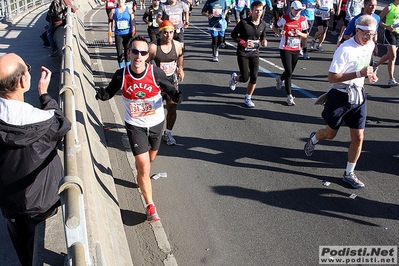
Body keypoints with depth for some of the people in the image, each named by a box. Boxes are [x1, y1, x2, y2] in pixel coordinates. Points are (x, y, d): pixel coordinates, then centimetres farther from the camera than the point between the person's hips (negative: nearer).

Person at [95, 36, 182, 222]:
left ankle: (141, 175, 63)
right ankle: (150, 206, 10)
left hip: (156, 123, 2)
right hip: (135, 125, -2)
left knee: (150, 158, 25)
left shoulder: (156, 72, -19)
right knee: (143, 166, -8)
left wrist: (175, 96, -29)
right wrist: (102, 94, -24)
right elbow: (110, 91, -1)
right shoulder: (121, 75, -17)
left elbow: (169, 89, -6)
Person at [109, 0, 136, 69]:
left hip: (128, 34, 0)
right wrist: (110, 35, 1)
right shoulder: (114, 11, 2)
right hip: (118, 34, 0)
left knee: (127, 52, 6)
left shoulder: (129, 10, 1)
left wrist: (133, 32, -9)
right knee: (119, 52, -4)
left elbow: (133, 22, -1)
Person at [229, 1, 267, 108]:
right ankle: (235, 77, 32)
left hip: (255, 53, 4)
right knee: (245, 78, -6)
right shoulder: (244, 22, -16)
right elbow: (233, 34, -7)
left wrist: (264, 41, -7)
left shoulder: (263, 24, -1)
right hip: (243, 53, -4)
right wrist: (243, 43, -21)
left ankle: (248, 98, 19)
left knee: (254, 78, -2)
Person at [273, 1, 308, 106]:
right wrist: (279, 32, -16)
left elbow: (305, 35, 5)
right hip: (285, 49, -4)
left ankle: (280, 79, 50)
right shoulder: (284, 18, -7)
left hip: (296, 49, 4)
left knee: (290, 72, 15)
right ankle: (289, 96, 3)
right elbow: (274, 27, 5)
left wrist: (300, 34, -16)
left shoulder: (303, 20, 0)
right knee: (288, 72, -8)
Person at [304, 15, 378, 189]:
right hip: (340, 96, -6)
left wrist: (369, 74, 3)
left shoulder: (370, 45, 2)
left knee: (358, 138, 4)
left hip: (359, 95, 6)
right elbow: (332, 78, -24)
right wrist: (359, 73, -30)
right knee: (330, 134, 12)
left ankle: (349, 174, 21)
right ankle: (313, 139, 48)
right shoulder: (345, 49, -22)